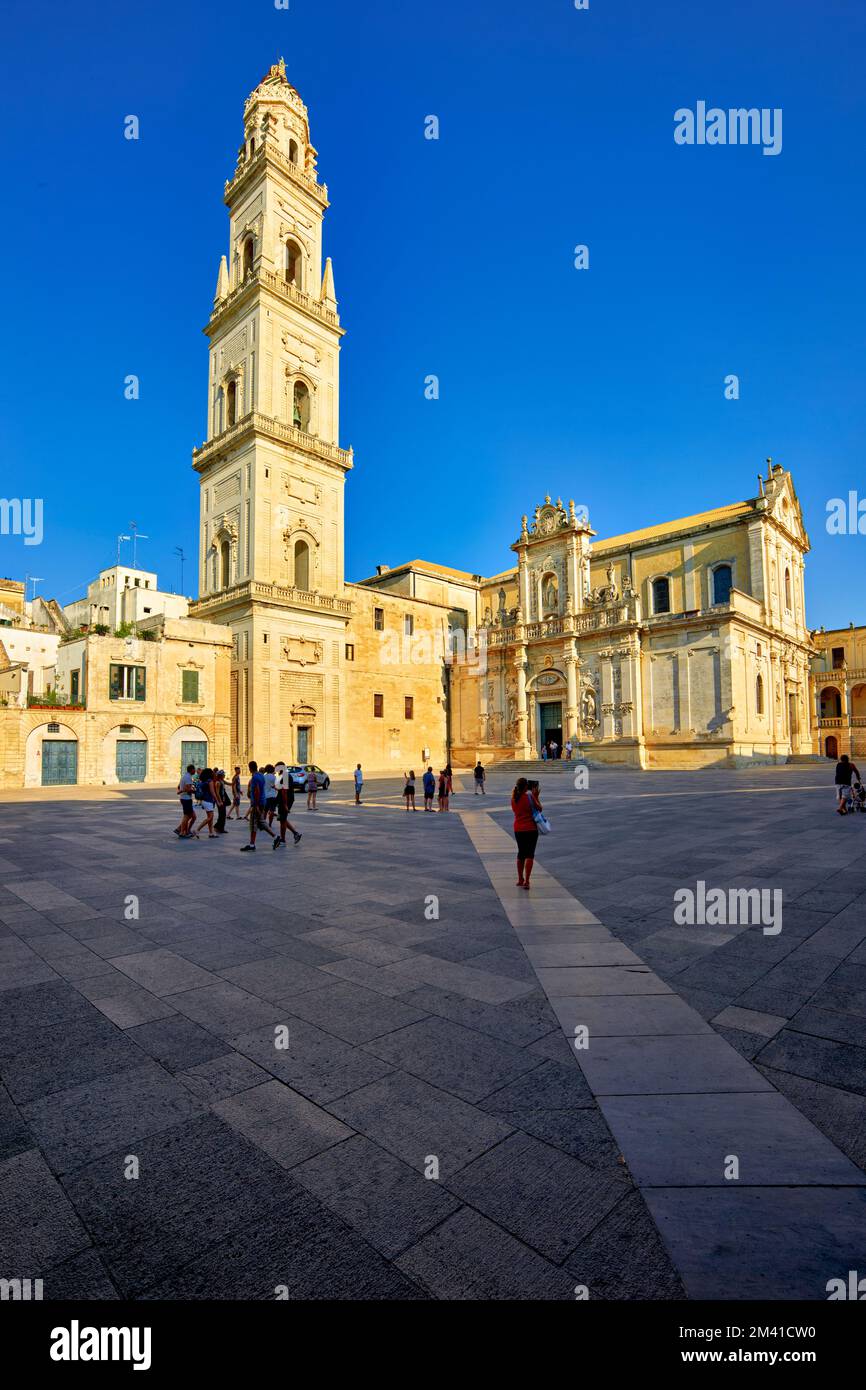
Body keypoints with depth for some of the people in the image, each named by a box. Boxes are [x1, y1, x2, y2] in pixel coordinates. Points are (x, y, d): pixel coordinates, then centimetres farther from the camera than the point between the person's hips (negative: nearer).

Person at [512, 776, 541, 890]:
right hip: (531, 829, -5)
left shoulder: (513, 798, 0)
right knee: (529, 854, 0)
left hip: (518, 829, 5)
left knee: (521, 853, 19)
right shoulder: (529, 796, -13)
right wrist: (536, 797, 6)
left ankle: (520, 879, 26)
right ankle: (526, 881, -7)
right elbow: (539, 808, -4)